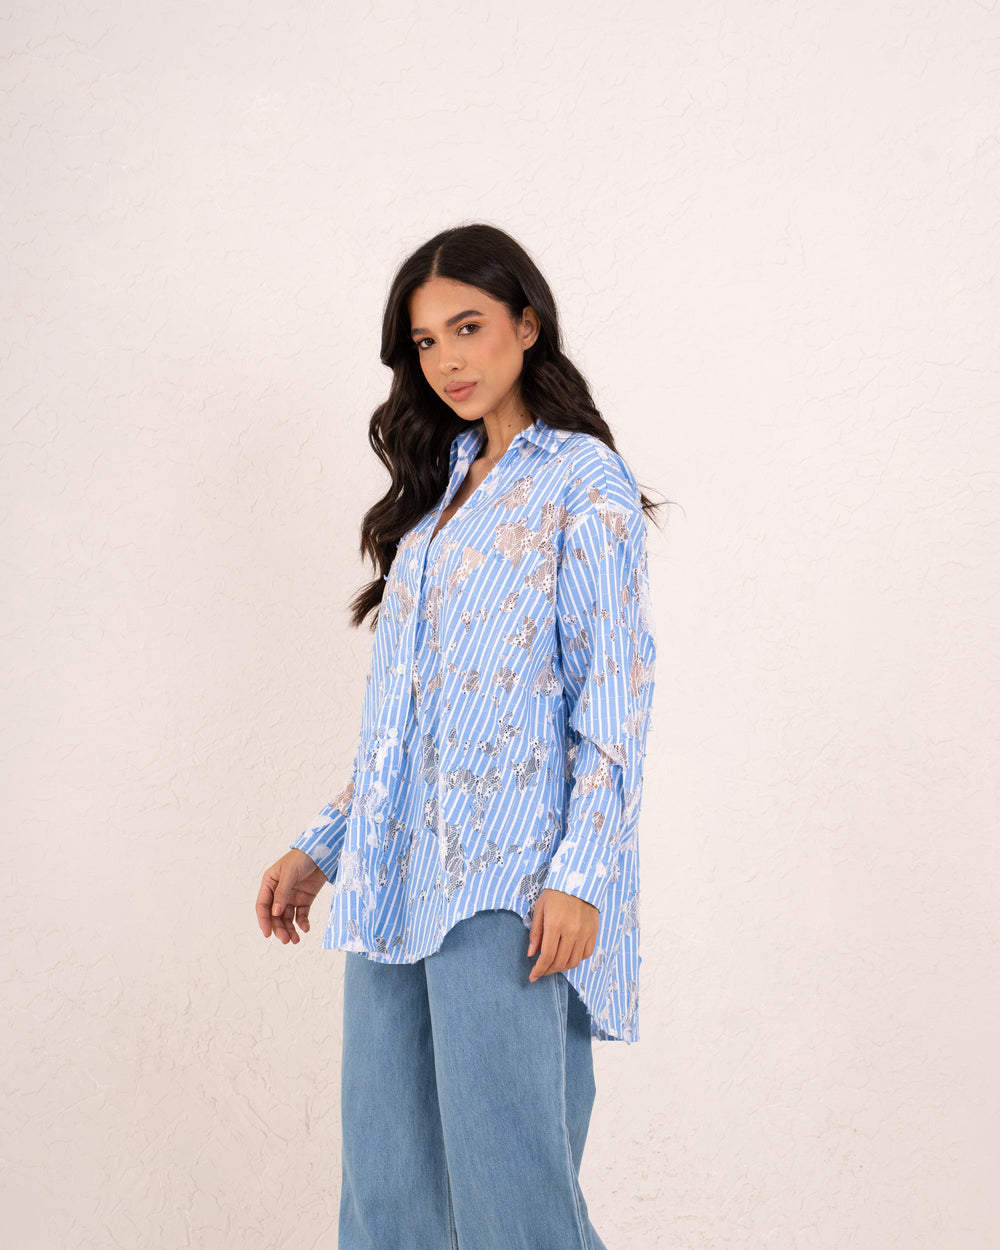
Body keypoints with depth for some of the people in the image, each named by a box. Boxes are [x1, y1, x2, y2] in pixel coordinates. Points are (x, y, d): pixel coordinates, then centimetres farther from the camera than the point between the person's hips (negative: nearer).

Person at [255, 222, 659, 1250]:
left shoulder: (584, 483, -1)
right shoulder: (441, 487, 20)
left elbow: (616, 693, -9)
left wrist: (579, 874, -17)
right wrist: (322, 845, 17)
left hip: (507, 886, -7)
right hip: (397, 877, 7)